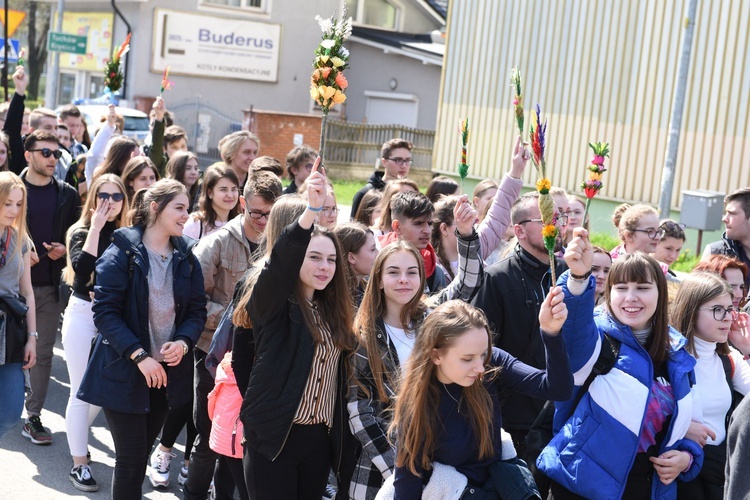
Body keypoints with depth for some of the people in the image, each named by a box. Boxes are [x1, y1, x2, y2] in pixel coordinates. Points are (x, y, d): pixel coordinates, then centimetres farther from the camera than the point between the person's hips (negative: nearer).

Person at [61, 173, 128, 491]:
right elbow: (82, 269, -25)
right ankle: (79, 464, 10)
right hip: (83, 315, -4)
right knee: (82, 392, 1)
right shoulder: (81, 232, -5)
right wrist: (95, 227, -21)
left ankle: (76, 435, 38)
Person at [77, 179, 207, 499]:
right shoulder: (121, 254, -11)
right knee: (131, 458, -2)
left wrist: (183, 342, -15)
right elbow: (105, 312, -16)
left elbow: (197, 310, 5)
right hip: (125, 371, -5)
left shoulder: (186, 257, 5)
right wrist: (140, 355, -23)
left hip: (167, 370, 5)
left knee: (143, 451, 15)